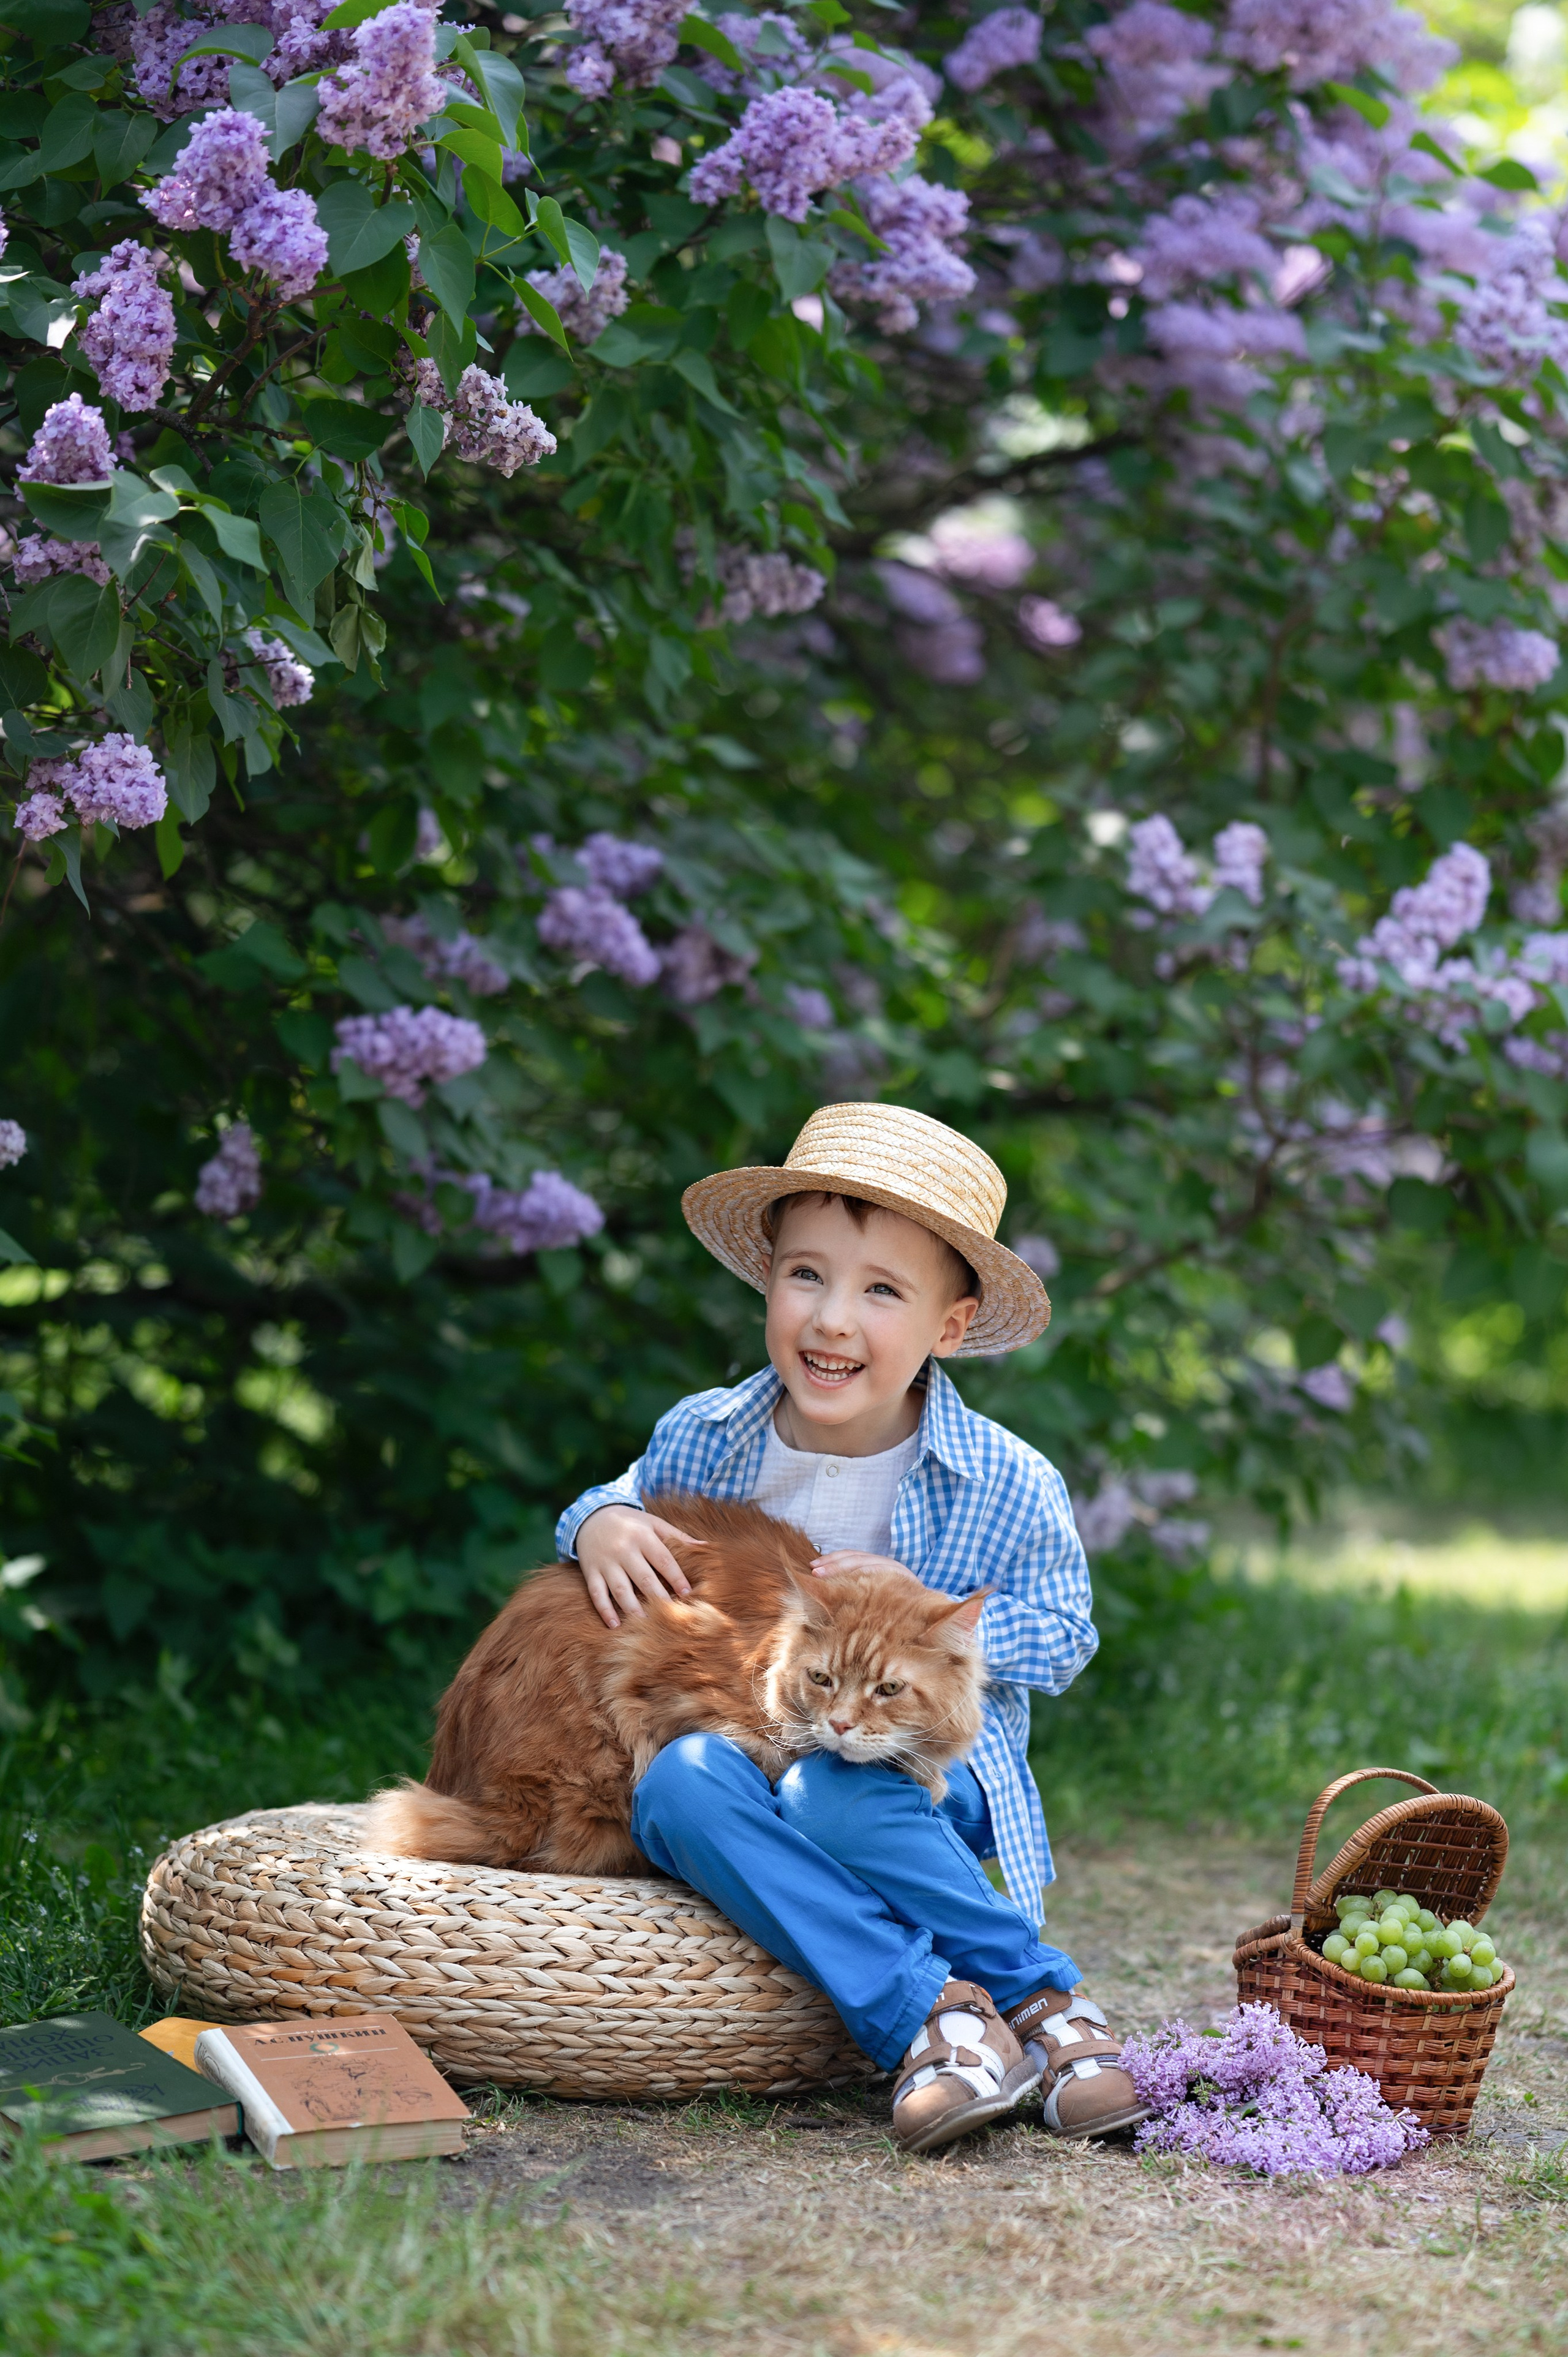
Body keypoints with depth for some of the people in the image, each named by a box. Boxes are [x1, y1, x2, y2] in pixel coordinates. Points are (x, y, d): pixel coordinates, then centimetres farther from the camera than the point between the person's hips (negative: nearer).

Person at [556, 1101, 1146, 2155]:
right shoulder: (700, 1438, -1)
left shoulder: (1006, 1486, -9)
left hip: (925, 1764, -3)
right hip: (741, 1742, 3)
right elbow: (632, 1497, 18)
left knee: (834, 1792, -37)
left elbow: (1062, 1636, -1)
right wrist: (600, 1522, -7)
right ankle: (925, 2012, -36)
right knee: (679, 1781, -32)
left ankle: (1044, 2006, -22)